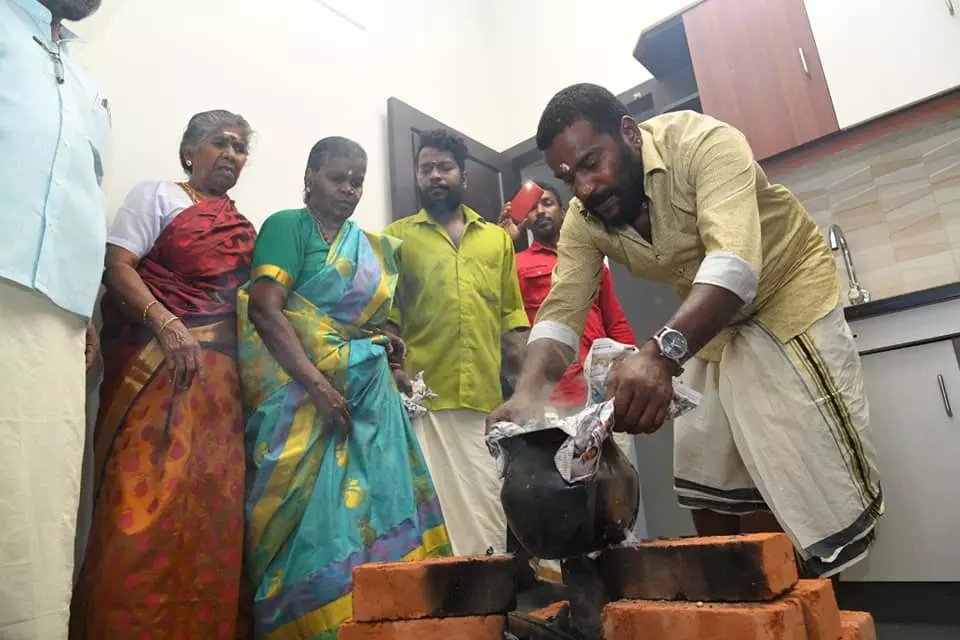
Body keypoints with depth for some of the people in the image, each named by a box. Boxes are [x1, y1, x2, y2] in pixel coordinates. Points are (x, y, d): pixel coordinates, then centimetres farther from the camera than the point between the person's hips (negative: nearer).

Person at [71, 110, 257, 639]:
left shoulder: (244, 227, 21)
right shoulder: (158, 195, 7)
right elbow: (116, 267, -4)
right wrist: (167, 324, -19)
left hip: (220, 370, 5)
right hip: (156, 359, -5)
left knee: (212, 505, 2)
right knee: (146, 500, -13)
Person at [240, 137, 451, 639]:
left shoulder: (374, 247, 18)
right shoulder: (287, 226, 0)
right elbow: (264, 309, -13)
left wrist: (388, 348, 4)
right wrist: (319, 384, -21)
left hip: (371, 396, 6)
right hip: (306, 392, -6)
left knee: (375, 511, 4)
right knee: (314, 514, -6)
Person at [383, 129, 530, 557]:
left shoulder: (497, 239, 15)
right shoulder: (397, 237, 9)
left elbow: (513, 324, 14)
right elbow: (386, 321, 3)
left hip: (487, 401, 3)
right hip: (424, 400, -2)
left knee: (487, 511, 9)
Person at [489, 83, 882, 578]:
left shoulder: (704, 143, -28)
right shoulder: (582, 222, -11)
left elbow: (735, 263, -41)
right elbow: (561, 312, -15)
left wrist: (661, 353, -57)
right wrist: (527, 392, -35)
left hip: (786, 300, -5)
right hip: (708, 329, 6)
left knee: (792, 497, -9)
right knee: (710, 500, 8)